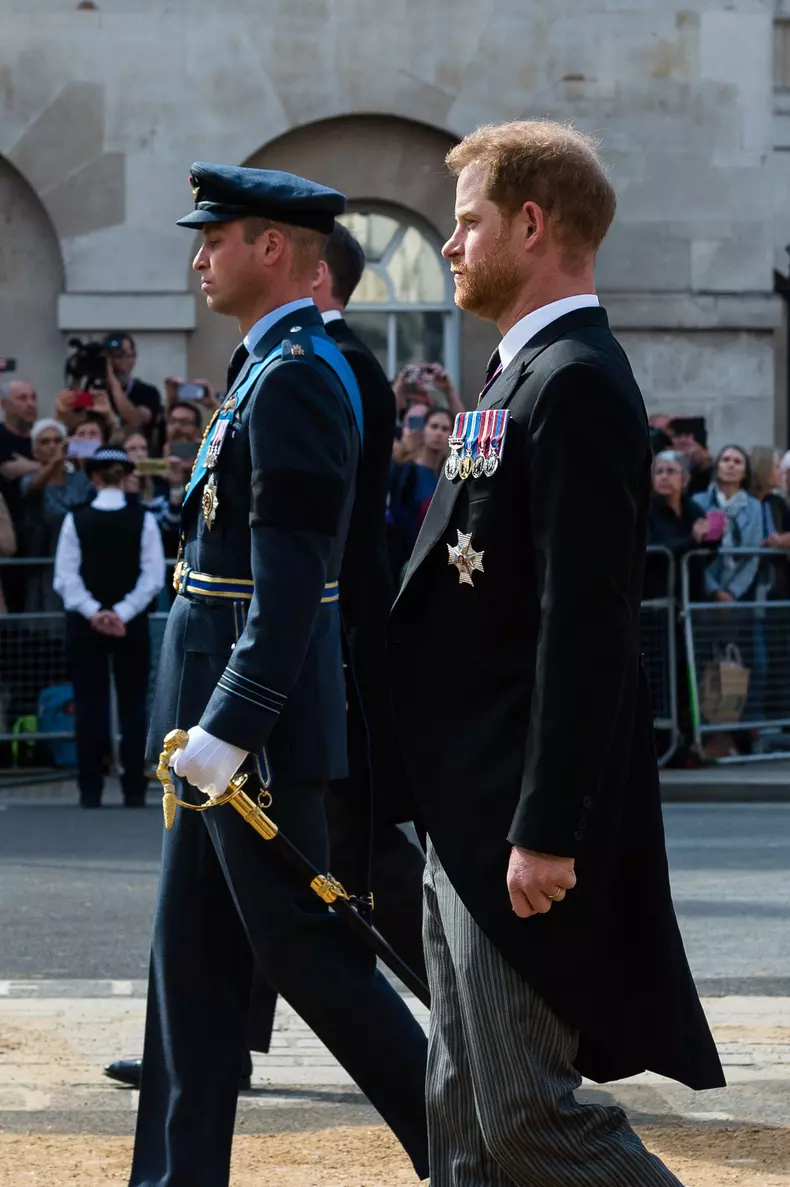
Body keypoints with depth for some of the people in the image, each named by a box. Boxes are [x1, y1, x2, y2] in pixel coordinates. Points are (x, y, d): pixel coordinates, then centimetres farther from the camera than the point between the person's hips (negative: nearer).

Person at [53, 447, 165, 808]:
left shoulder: (76, 520, -5)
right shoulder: (143, 520, -4)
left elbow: (66, 578, -8)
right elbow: (153, 576, -8)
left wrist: (94, 612, -10)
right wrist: (122, 613, -10)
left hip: (85, 626, 0)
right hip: (131, 627, 0)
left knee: (89, 708, 4)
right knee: (132, 707, 6)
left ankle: (90, 790, 2)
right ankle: (134, 788, 2)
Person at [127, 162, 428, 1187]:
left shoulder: (293, 379, -17)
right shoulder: (274, 369, 15)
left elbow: (291, 579, -23)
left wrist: (229, 727, -25)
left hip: (260, 730, -10)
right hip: (225, 724, 10)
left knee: (305, 950, -3)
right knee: (194, 960, 10)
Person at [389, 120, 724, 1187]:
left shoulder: (576, 383, -16)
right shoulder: (525, 376, 16)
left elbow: (586, 623, -23)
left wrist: (546, 830, -25)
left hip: (526, 826, -10)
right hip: (472, 819, 10)